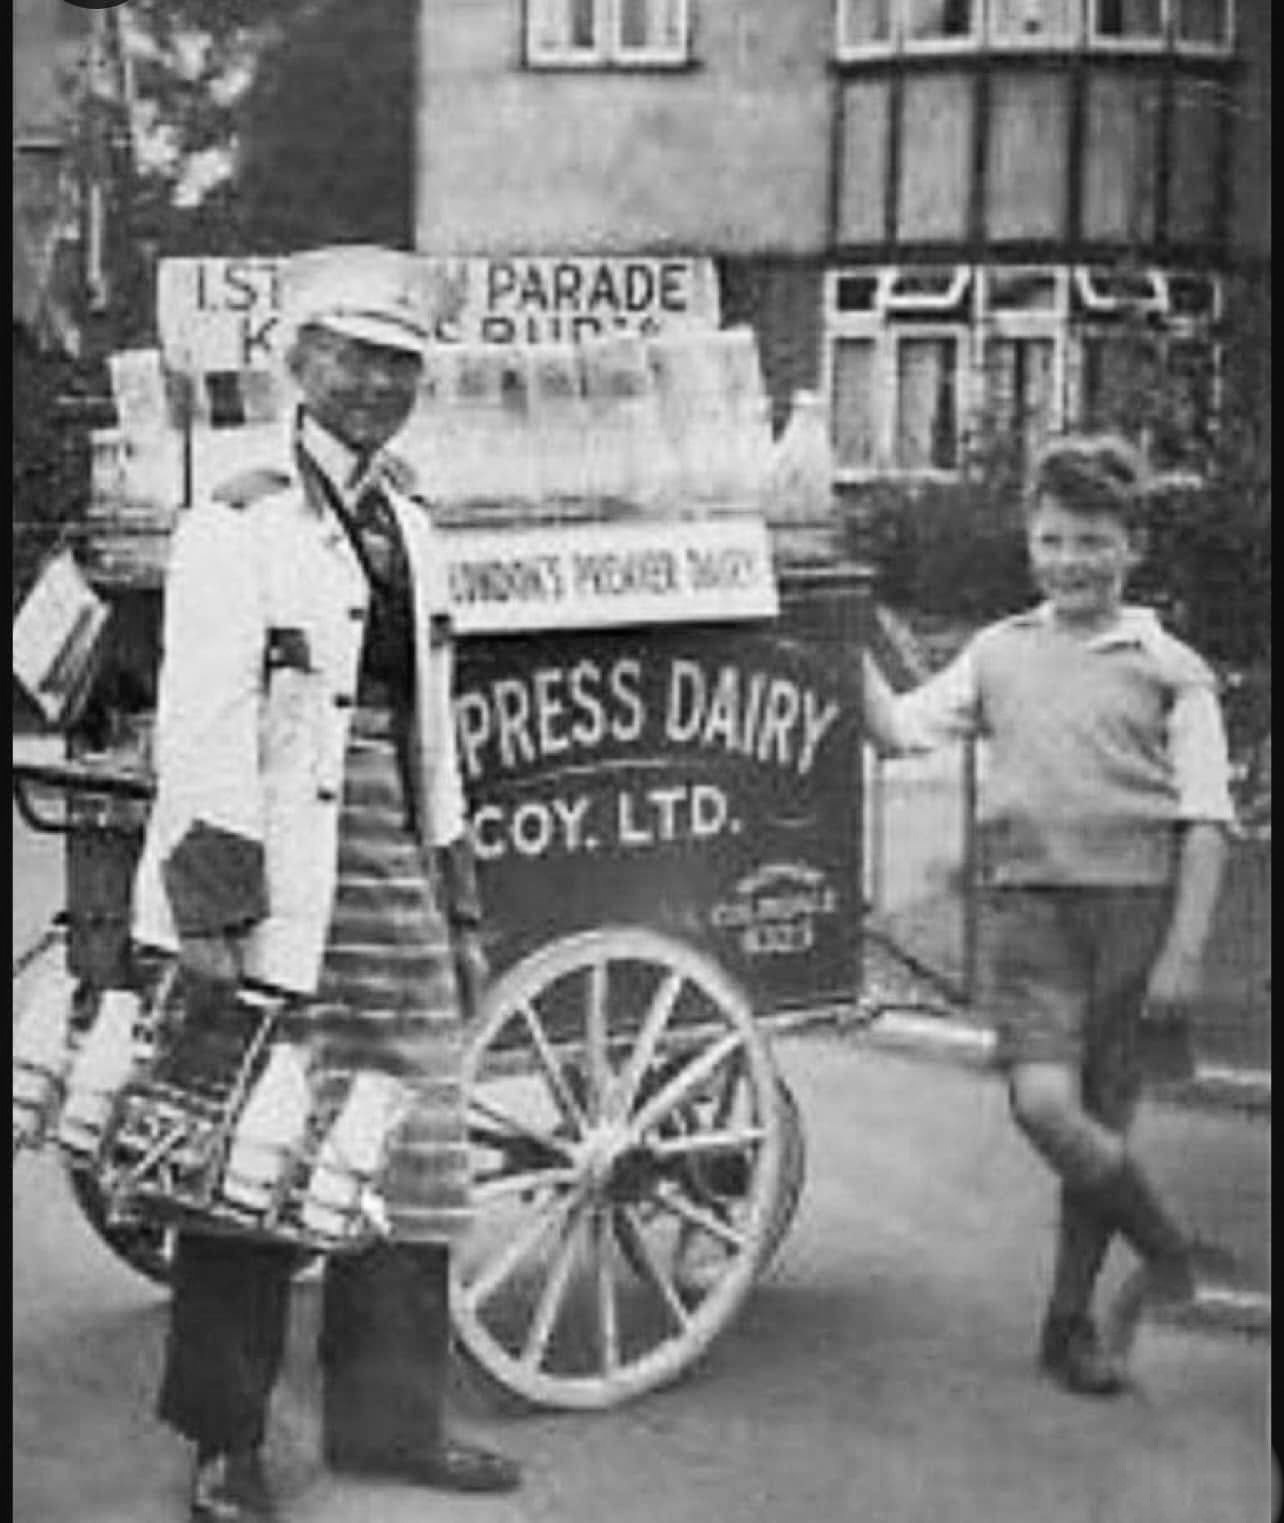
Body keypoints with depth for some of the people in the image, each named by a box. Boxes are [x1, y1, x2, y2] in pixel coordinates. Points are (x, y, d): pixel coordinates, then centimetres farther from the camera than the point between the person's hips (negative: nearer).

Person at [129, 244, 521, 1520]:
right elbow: (202, 731, -13)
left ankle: (388, 1420, 22)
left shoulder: (407, 526, 16)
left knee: (406, 1152, 10)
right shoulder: (237, 526, -7)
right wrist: (210, 914, -18)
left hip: (389, 864, 7)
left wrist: (459, 906, 19)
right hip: (279, 877, -7)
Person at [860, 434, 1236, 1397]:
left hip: (1136, 906, -1)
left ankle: (1073, 1325, 22)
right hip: (1029, 903, 2)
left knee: (1103, 1120, 4)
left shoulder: (1170, 669, 3)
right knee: (1044, 1105, -15)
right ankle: (1172, 1255, 9)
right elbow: (898, 728, 9)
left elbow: (1206, 823, -1)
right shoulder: (999, 653, 12)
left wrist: (1183, 951, -9)